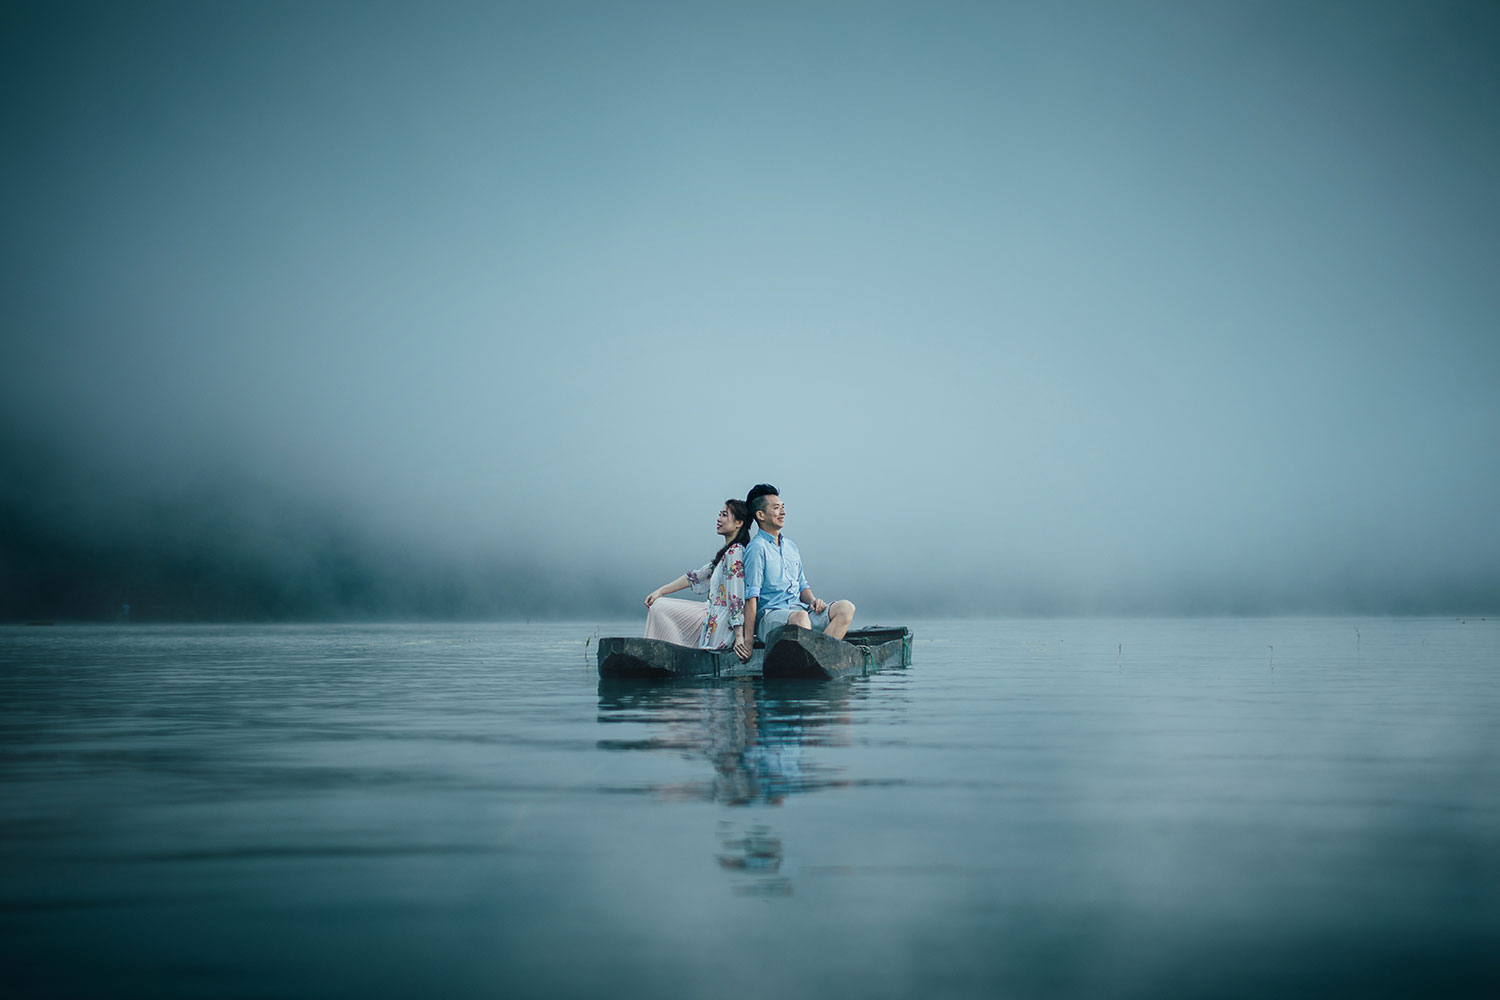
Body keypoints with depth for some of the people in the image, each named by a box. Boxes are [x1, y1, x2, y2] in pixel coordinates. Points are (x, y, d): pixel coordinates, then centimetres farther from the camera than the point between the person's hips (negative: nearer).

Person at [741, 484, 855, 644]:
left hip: (799, 609, 8)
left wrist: (813, 600, 4)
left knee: (846, 607, -14)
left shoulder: (791, 546, 21)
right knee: (799, 617, -39)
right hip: (769, 615, -8)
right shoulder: (757, 548, -4)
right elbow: (751, 597, -10)